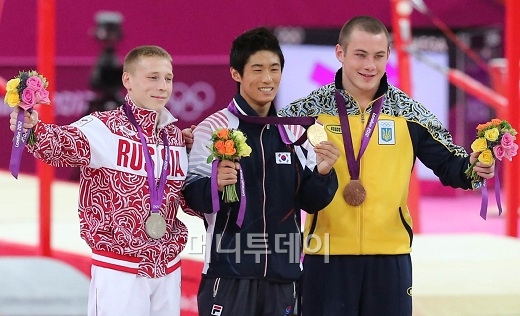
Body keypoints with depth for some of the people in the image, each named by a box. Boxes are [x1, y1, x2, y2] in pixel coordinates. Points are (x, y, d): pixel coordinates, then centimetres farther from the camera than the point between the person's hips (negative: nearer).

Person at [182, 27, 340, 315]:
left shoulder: (295, 132, 11)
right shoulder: (212, 129, -4)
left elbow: (310, 202, 10)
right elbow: (192, 196, -7)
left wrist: (322, 174, -10)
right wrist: (216, 184, -27)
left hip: (283, 273, 5)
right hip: (229, 272, -4)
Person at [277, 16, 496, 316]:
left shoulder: (408, 112, 4)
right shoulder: (310, 109, -1)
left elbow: (447, 163, 8)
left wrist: (472, 166, -13)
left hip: (390, 255, 2)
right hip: (327, 254, -1)